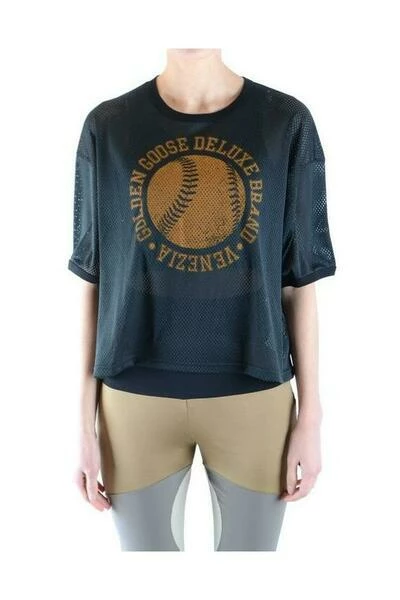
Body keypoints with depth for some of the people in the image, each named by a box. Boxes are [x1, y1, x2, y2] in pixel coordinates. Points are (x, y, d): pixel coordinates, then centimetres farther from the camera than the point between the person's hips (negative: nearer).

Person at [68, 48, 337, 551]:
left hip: (254, 392, 0)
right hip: (136, 395, 1)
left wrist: (310, 414, 1)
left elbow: (300, 282, 1)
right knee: (145, 545, 16)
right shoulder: (106, 126, 0)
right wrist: (86, 420, 1)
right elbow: (93, 281, 2)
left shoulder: (288, 122, -1)